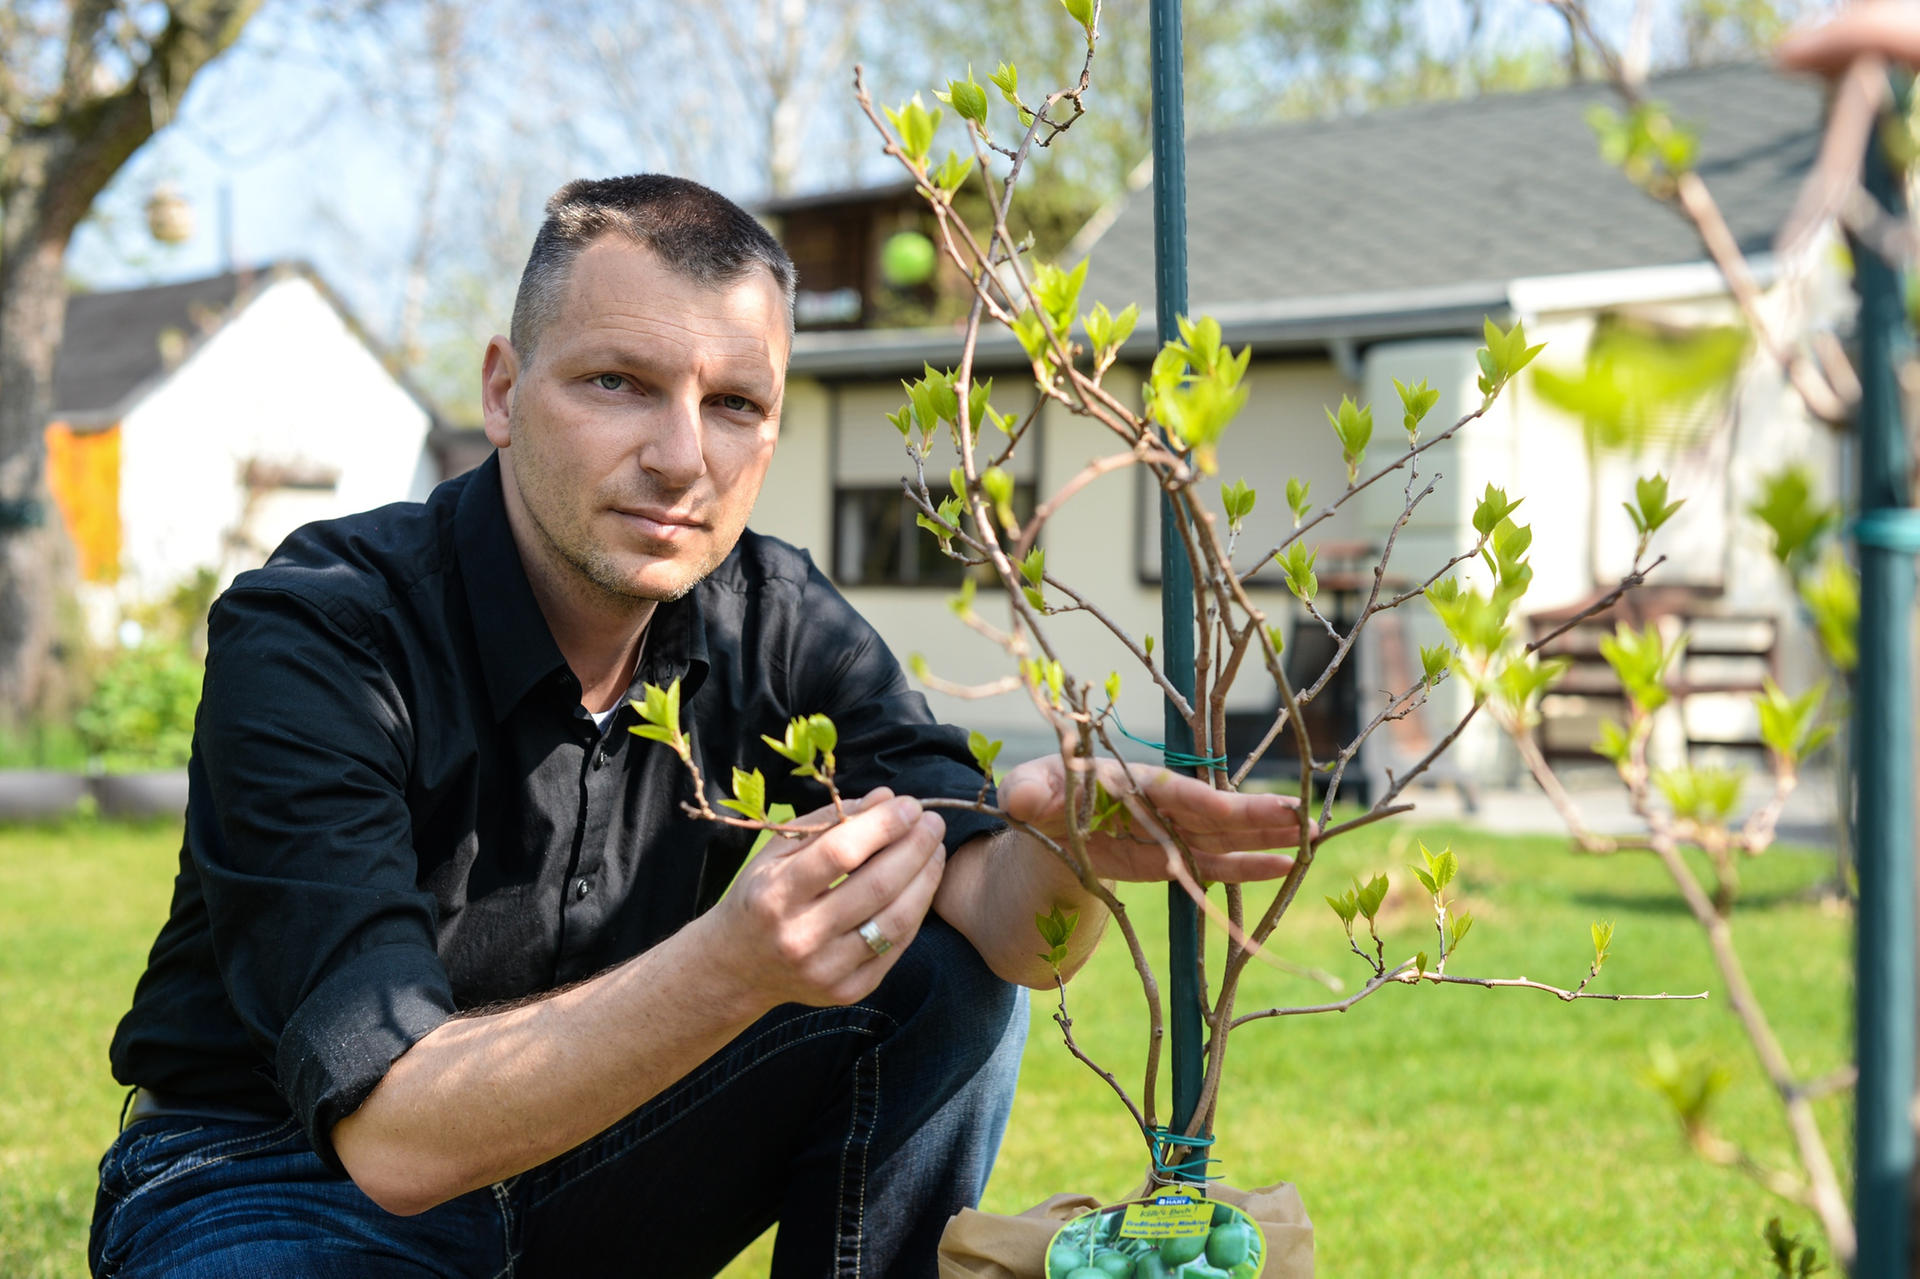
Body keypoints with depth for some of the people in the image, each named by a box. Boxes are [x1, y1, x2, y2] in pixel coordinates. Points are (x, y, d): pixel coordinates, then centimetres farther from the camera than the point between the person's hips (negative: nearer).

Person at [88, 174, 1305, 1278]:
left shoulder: (778, 626, -7)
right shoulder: (313, 637, -25)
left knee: (952, 981, -12)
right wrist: (734, 968, -48)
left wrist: (1060, 847, -38)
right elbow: (394, 1137, -33)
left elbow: (1003, 930, -13)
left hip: (588, 1168, 5)